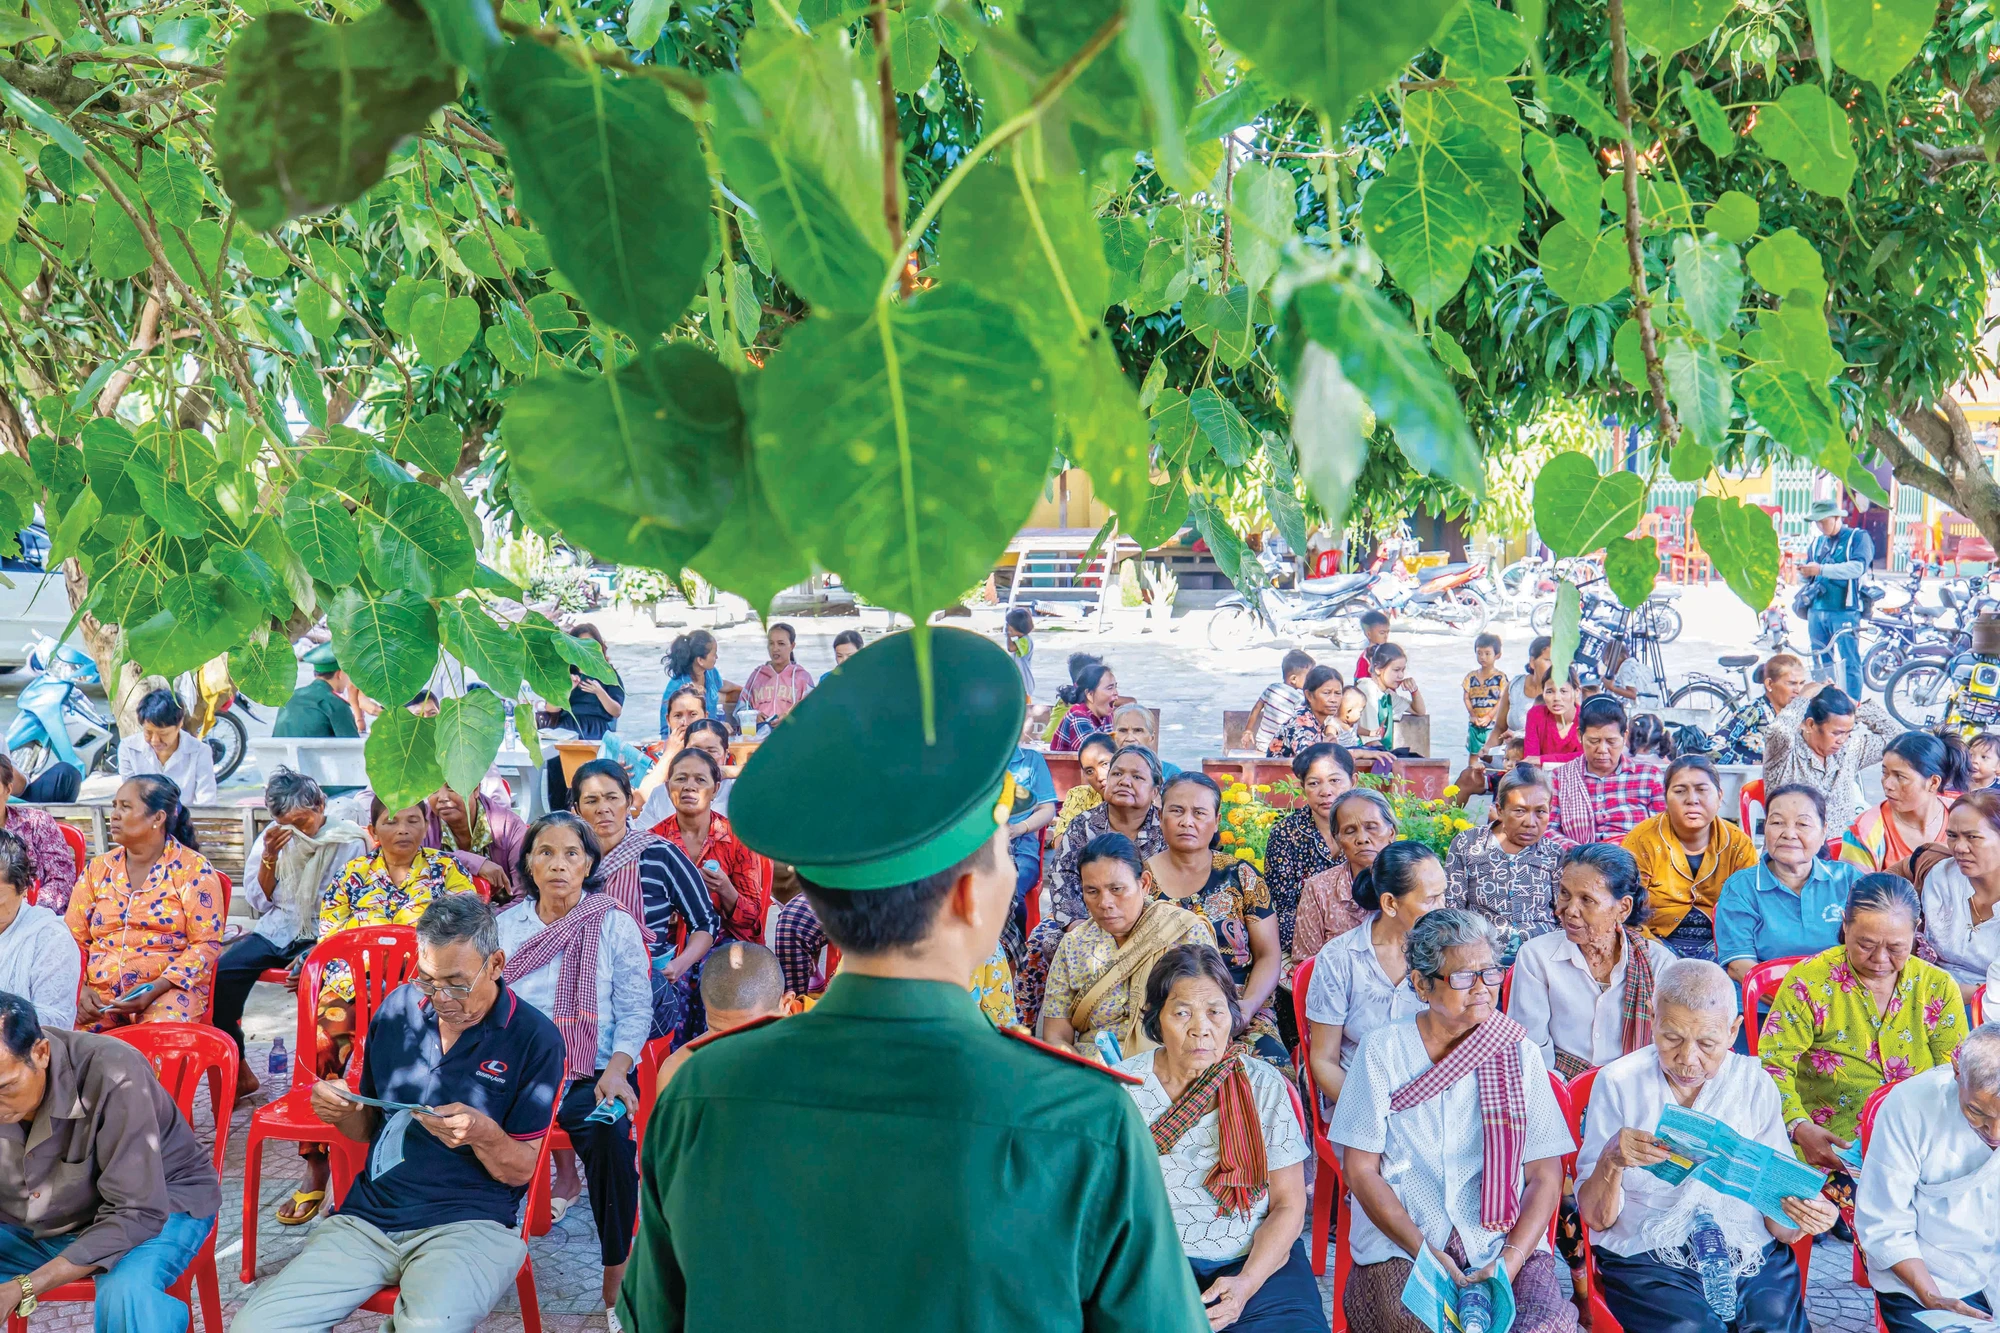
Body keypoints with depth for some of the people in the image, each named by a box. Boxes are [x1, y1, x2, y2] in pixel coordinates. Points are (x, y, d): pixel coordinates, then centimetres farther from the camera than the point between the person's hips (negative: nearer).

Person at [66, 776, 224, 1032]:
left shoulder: (193, 869, 1)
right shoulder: (98, 869, 15)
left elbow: (206, 944, -5)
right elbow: (73, 940, 14)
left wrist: (156, 990, -17)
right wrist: (79, 990, -6)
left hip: (169, 989, -4)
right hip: (99, 993, 4)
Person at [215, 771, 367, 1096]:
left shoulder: (349, 841, -4)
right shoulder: (273, 837, 10)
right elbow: (261, 902, 11)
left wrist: (313, 952, -19)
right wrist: (269, 857, -6)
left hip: (321, 936, -5)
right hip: (276, 932, 5)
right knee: (221, 974, -19)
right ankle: (238, 1072, -8)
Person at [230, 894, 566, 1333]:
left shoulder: (535, 1039, -5)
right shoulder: (398, 1008, 9)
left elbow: (522, 1170, -1)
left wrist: (482, 1134, -22)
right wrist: (343, 1112, -4)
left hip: (468, 1223, -4)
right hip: (368, 1213, 4)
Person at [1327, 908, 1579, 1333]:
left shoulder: (1519, 1053, 9)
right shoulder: (1383, 1051, 4)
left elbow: (1546, 1174, 5)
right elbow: (1361, 1170, 0)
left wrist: (1510, 1261, -11)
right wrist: (1426, 1253, -11)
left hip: (1507, 1240, 1)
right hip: (1400, 1245, -1)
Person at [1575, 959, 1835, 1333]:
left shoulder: (1755, 1084, 6)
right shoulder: (1619, 1083, 1)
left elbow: (1777, 1221, 7)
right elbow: (1596, 1218, -1)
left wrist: (1799, 1217, -15)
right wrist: (1610, 1162, -20)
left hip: (1751, 1258, 2)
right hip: (1648, 1258, -2)